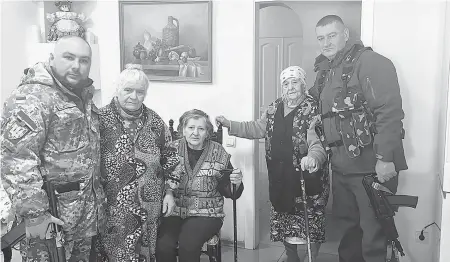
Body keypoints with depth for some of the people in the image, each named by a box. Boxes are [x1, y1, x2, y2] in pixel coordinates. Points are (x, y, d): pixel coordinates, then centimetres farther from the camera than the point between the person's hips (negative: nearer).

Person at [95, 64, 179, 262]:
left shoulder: (154, 121, 6)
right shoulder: (101, 119, -6)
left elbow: (170, 158, 13)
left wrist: (170, 192, 8)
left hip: (149, 210, 3)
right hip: (112, 210, -3)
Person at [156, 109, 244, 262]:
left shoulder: (218, 153, 2)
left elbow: (229, 192, 5)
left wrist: (236, 183, -16)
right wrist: (166, 187, -15)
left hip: (205, 214, -1)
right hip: (174, 211, 1)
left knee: (188, 243, -28)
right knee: (163, 245, -25)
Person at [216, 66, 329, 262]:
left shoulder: (313, 109, -11)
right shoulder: (275, 108, 10)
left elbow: (318, 142, -22)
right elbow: (257, 128, 18)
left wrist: (313, 157, -44)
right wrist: (229, 125, 10)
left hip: (307, 176, -6)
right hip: (280, 177, 6)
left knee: (311, 223, -2)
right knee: (283, 223, 14)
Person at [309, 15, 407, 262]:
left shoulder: (370, 62, -11)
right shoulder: (325, 71, 13)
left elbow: (390, 111, -19)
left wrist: (385, 157, -23)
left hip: (372, 165, -8)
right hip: (341, 165, 8)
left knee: (372, 231, 2)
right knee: (346, 222, 21)